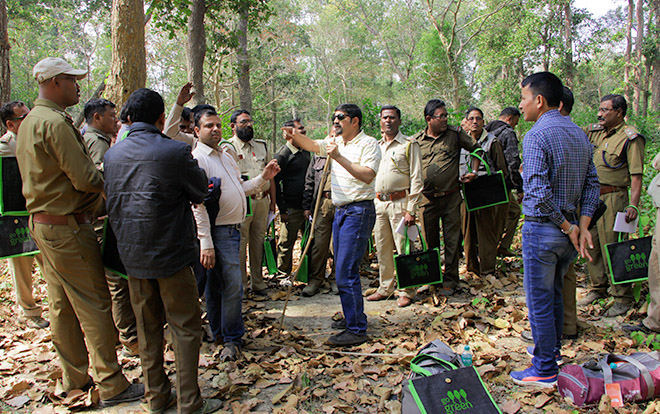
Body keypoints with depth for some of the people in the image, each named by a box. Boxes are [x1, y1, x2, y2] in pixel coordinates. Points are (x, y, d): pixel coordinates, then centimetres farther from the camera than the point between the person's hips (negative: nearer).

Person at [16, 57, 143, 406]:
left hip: (42, 222, 10)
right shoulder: (55, 123, -18)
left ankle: (74, 377, 29)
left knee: (62, 305, 16)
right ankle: (111, 386, 5)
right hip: (67, 227, -10)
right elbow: (85, 178, -21)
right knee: (94, 305, -3)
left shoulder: (29, 122, 14)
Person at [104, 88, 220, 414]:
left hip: (131, 254, 6)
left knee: (148, 326, 16)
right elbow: (200, 192, -3)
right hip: (170, 254, -6)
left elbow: (111, 199, 15)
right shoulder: (174, 151, -15)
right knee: (185, 326, 5)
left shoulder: (112, 154, 4)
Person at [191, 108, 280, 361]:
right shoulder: (197, 159, -12)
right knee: (232, 285, -8)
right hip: (218, 231, -9)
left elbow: (241, 188, 24)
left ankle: (219, 333, 27)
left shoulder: (226, 156, 17)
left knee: (217, 284, 17)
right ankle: (231, 338, 5)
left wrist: (263, 177, 10)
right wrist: (205, 243, -23)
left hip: (233, 229, 9)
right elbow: (197, 203, -19)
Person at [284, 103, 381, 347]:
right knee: (343, 270, 14)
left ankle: (356, 330, -4)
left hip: (359, 211, -9)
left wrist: (338, 157, -24)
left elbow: (368, 175, -21)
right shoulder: (336, 142, 15)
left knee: (346, 272, -12)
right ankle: (353, 317, 28)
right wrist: (296, 136, -2)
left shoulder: (368, 144, -8)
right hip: (340, 210, 9)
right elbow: (312, 146, 19)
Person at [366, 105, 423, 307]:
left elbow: (416, 179, -7)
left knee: (403, 248, -2)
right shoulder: (376, 146, 17)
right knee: (382, 248, 11)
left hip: (399, 202, -6)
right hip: (379, 203, 6)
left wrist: (411, 210, -13)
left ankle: (406, 292, 9)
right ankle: (385, 288, 22)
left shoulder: (409, 145, -2)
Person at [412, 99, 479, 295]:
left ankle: (450, 280, 13)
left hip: (451, 197, -1)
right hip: (427, 198, 1)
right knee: (429, 241, 10)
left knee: (452, 240, 2)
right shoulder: (416, 141, 2)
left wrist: (473, 172, 3)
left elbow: (476, 149, 13)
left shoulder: (456, 134, 0)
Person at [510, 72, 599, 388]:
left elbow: (539, 193, -25)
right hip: (570, 227, 8)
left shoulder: (536, 136, -17)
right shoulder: (579, 134, 9)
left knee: (539, 300, 3)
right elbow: (592, 183, 8)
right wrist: (582, 227, 1)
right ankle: (551, 349, 38)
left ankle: (545, 370, 14)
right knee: (554, 294, 23)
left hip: (542, 229, -8)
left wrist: (567, 227, -14)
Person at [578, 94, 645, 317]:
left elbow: (636, 175, -12)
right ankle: (598, 288, 29)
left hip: (612, 197, -7)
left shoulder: (630, 137, -8)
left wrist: (633, 204, -20)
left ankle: (623, 298, 9)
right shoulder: (594, 131, 10)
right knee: (591, 244, 13)